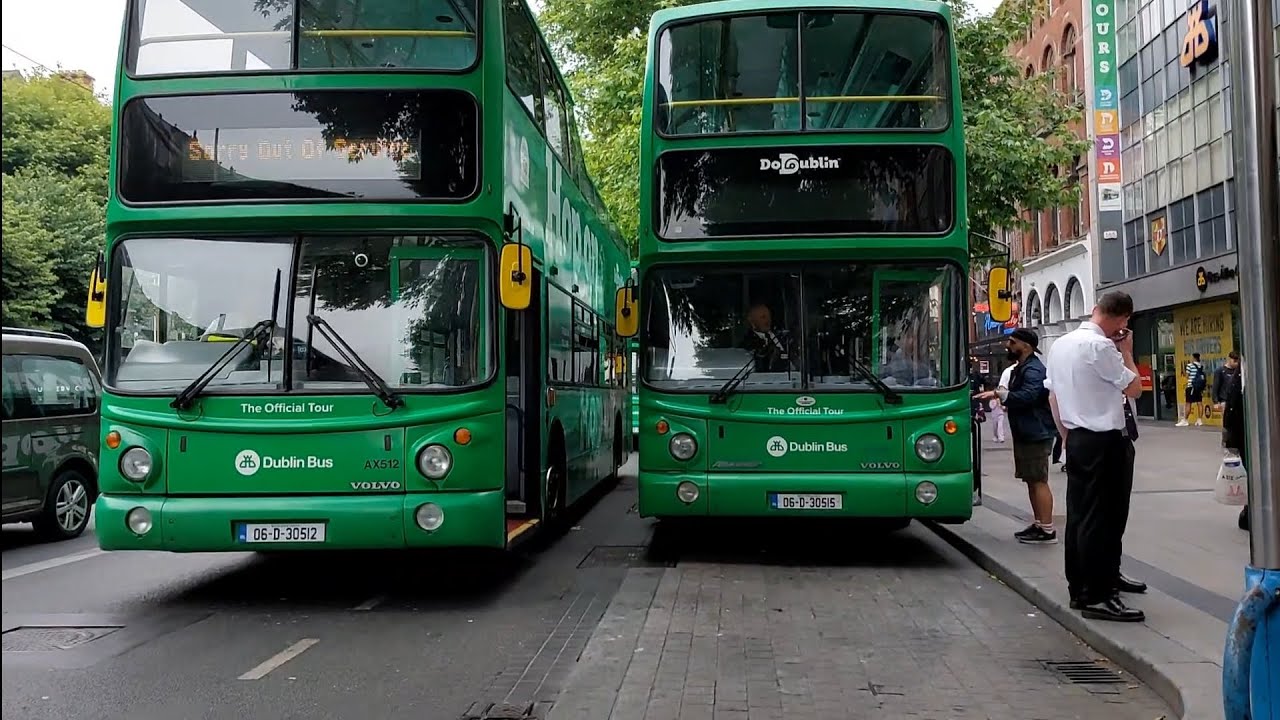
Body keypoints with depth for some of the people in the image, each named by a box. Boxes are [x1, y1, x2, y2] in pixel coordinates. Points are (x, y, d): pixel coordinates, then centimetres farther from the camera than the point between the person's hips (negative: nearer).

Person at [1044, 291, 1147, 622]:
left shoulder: (1060, 344, 9)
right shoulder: (1101, 346, -17)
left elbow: (1053, 396, 14)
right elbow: (1135, 389, -11)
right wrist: (1126, 351, 0)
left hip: (1077, 439, 9)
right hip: (1106, 442, -9)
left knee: (1079, 514, 14)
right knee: (1102, 517, -5)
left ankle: (1080, 583, 24)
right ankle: (1096, 596, -2)